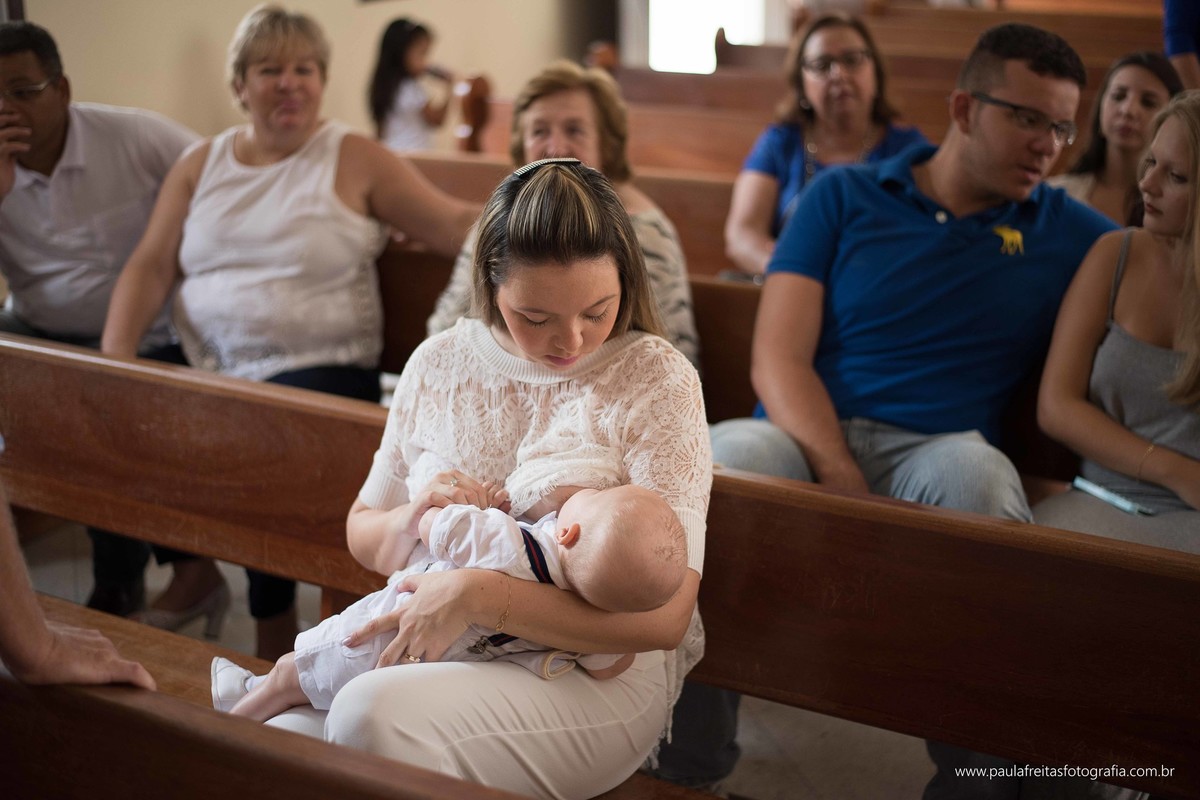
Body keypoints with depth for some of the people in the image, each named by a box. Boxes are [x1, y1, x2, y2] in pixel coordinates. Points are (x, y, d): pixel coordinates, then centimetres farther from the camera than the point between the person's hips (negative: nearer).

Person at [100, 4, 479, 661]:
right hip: (206, 370, 5)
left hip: (320, 370, -4)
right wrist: (115, 358, -8)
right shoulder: (200, 164, 15)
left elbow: (457, 225, -3)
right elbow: (151, 266, 7)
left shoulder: (356, 161, 4)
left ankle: (275, 634, -12)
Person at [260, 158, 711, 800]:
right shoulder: (440, 362, 6)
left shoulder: (656, 380, -8)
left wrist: (477, 596, -25)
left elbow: (664, 614, -16)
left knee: (372, 714, -31)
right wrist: (412, 521, -8)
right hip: (433, 646, 4)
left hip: (594, 671, -4)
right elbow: (363, 534, 17)